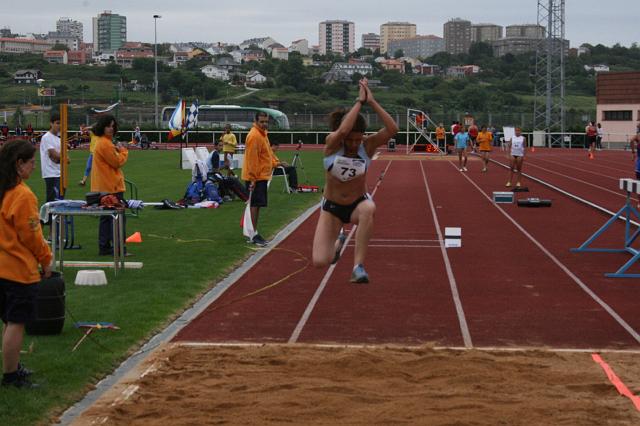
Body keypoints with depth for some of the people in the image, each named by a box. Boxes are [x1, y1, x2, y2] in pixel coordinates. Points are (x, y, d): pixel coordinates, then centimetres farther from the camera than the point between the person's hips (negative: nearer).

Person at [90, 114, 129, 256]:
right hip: (111, 187, -10)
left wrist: (118, 150, 6)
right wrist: (123, 151, 1)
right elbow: (118, 162, -14)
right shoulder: (105, 144, -17)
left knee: (106, 217, 14)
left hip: (103, 187, 10)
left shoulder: (102, 142, 16)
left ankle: (104, 247, 17)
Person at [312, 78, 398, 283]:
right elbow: (342, 130, -41)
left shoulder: (368, 145, -13)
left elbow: (392, 129, -31)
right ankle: (338, 241, 28)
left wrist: (372, 101, -32)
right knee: (320, 261, -11)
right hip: (332, 207, 0)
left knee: (369, 209, -40)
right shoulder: (332, 143, -17)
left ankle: (358, 266, -32)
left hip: (358, 203, 0)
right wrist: (360, 101, -34)